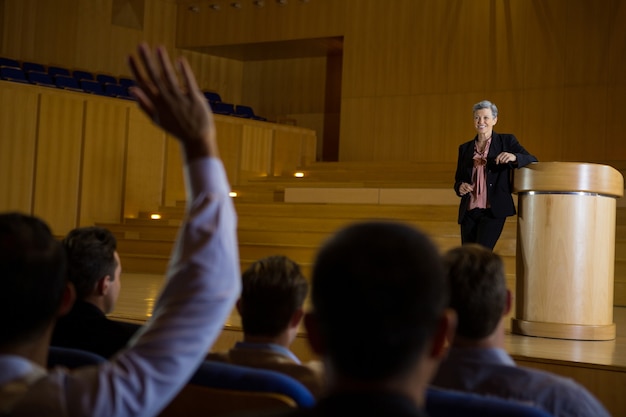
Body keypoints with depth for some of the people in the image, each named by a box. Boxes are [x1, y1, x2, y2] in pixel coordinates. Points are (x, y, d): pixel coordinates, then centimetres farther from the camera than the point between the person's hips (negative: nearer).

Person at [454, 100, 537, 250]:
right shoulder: (465, 148, 13)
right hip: (469, 212, 4)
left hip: (493, 211, -4)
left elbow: (532, 161, -5)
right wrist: (460, 187, -5)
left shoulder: (506, 141, 4)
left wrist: (514, 157, -25)